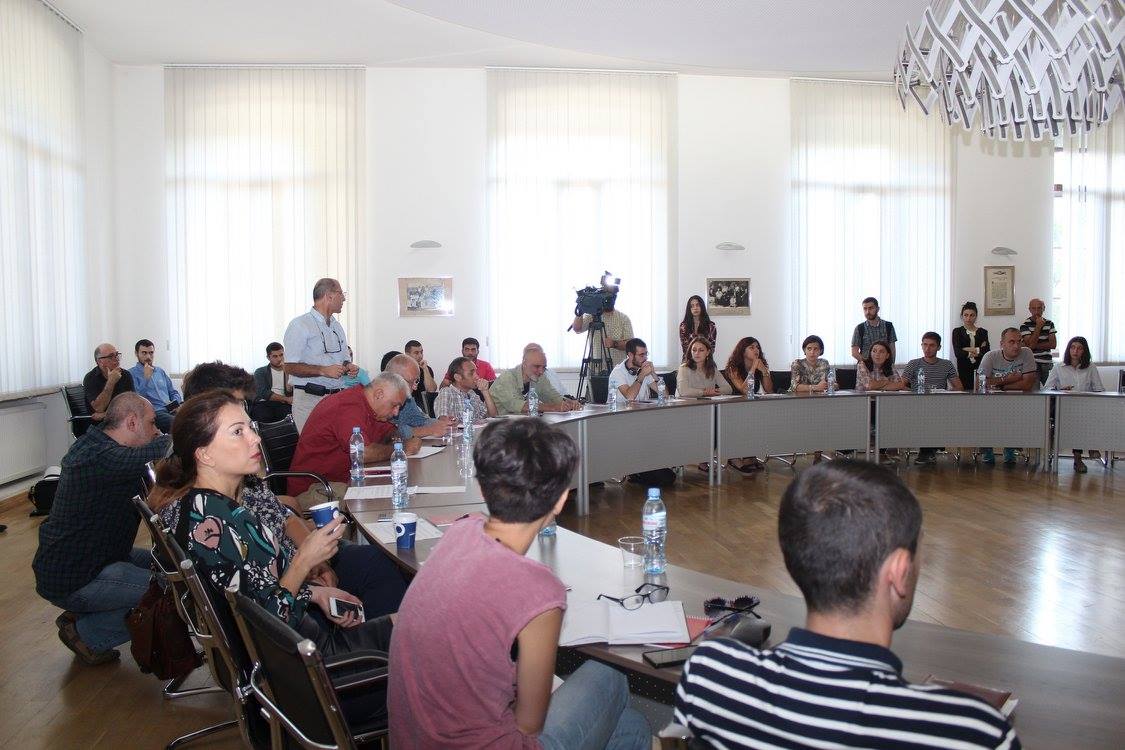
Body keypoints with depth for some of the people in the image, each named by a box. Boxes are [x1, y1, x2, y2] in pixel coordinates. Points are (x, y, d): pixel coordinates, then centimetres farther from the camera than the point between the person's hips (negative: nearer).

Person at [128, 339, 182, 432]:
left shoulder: (160, 371, 25)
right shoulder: (131, 374, 6)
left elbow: (174, 393, 26)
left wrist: (176, 404, 4)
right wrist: (146, 377, -10)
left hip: (170, 410, 6)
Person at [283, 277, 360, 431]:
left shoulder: (337, 326, 19)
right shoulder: (299, 325, -6)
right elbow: (290, 367, -12)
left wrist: (348, 366, 4)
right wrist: (323, 371, -20)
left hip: (338, 396, 6)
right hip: (310, 399, -6)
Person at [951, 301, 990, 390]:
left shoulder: (983, 332, 12)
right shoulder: (957, 331, 7)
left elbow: (987, 352, 1)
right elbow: (957, 353, -7)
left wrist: (970, 349, -9)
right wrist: (979, 350, -14)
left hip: (979, 369, 1)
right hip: (964, 369, -1)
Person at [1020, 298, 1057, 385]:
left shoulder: (1049, 324, 9)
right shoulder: (1025, 325, -5)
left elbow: (1053, 344, 1)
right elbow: (1031, 344, -15)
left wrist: (1036, 346, -9)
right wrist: (1038, 326, -15)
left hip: (1047, 363, 4)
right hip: (1032, 363, -4)